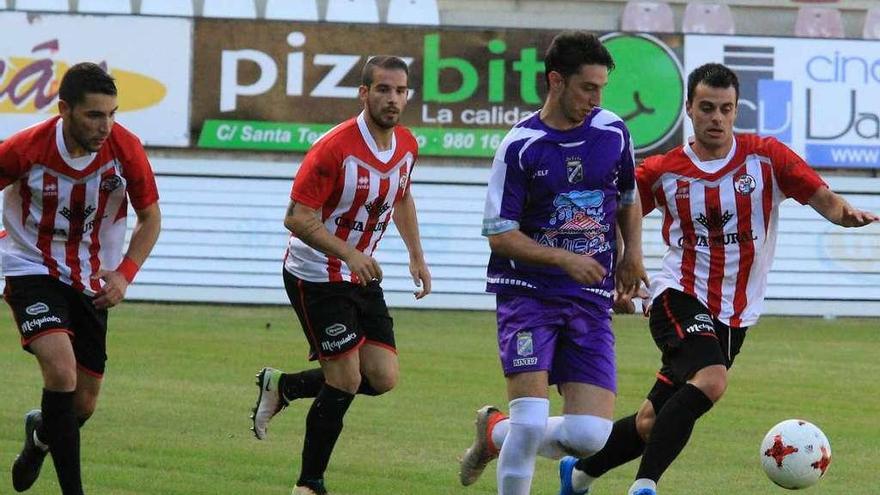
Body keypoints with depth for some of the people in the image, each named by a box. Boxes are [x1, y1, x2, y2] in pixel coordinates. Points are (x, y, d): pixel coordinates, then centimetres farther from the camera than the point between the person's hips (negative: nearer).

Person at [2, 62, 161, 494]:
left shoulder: (125, 149, -14)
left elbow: (150, 217, 0)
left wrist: (124, 274, -13)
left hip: (91, 281, 3)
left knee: (82, 404, 6)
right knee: (61, 369, -27)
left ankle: (41, 434, 43)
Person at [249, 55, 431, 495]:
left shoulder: (407, 145, 0)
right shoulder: (334, 148, -22)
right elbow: (297, 218, -22)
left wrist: (417, 256, 15)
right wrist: (349, 254, -33)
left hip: (363, 277, 7)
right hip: (316, 276, -7)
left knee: (383, 378, -1)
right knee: (345, 381, -9)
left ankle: (283, 386, 22)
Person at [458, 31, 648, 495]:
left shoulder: (613, 133, 4)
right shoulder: (520, 146, -8)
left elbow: (629, 199, 23)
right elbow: (499, 234, -7)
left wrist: (632, 253, 8)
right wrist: (564, 258, -17)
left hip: (591, 300, 4)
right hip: (527, 293, -4)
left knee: (591, 434, -7)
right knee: (532, 422, -18)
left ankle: (496, 433, 20)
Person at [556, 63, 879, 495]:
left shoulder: (765, 158, 0)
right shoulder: (663, 172, -1)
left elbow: (822, 197, -7)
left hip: (734, 316, 3)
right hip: (680, 298, -3)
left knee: (653, 423, 7)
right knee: (711, 380, -33)